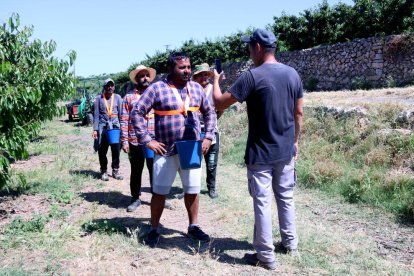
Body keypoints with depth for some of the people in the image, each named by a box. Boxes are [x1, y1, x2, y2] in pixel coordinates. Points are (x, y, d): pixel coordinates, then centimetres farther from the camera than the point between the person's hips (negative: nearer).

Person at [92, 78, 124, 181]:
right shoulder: (99, 98, 3)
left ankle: (115, 170, 17)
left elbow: (121, 113, 5)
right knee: (102, 151, 5)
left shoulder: (117, 97, 6)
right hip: (103, 126, -1)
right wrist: (95, 129, -5)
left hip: (115, 126, 1)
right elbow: (96, 114, 2)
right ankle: (104, 171, 17)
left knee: (116, 150, 4)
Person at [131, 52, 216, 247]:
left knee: (192, 190, 12)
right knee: (159, 192, 6)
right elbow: (137, 113, -7)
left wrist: (208, 137, 6)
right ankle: (154, 230, 22)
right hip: (165, 151, -4)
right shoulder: (157, 88, -8)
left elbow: (209, 112, 16)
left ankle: (193, 227, 28)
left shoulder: (196, 88, 6)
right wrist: (147, 141, -12)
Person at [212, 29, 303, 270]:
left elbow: (220, 103, -13)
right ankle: (291, 243, 33)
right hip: (286, 150, 6)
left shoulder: (253, 76, -16)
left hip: (261, 152, -6)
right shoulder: (293, 74, 3)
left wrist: (215, 80, 6)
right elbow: (298, 112, 9)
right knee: (286, 197, 19)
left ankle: (266, 256, 12)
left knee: (262, 202, 3)